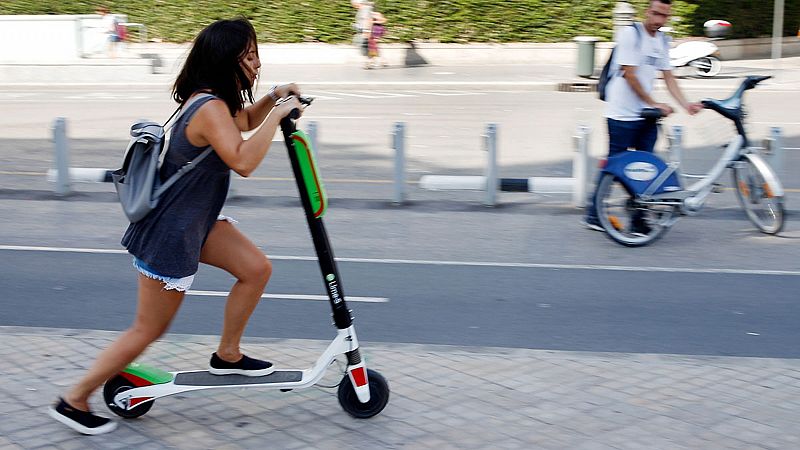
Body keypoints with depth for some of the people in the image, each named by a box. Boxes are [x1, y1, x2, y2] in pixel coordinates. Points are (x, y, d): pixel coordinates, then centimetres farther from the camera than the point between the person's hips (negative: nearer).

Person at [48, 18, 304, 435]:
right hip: (170, 235, -10)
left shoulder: (214, 100, 4)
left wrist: (272, 98, 6)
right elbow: (243, 161, -39)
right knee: (148, 330, 2)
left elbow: (244, 122, 25)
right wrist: (277, 114, -30)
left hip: (196, 221, 10)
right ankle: (74, 401, 15)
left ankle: (227, 355, 24)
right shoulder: (210, 108, -26)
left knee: (257, 268, 9)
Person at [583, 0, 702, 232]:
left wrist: (686, 105, -3)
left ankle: (638, 221, 9)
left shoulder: (662, 41, 12)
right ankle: (593, 215, 12)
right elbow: (629, 74, -15)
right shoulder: (630, 34, -11)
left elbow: (668, 77, 11)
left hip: (646, 114, 7)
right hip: (623, 113, -7)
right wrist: (654, 104, -15)